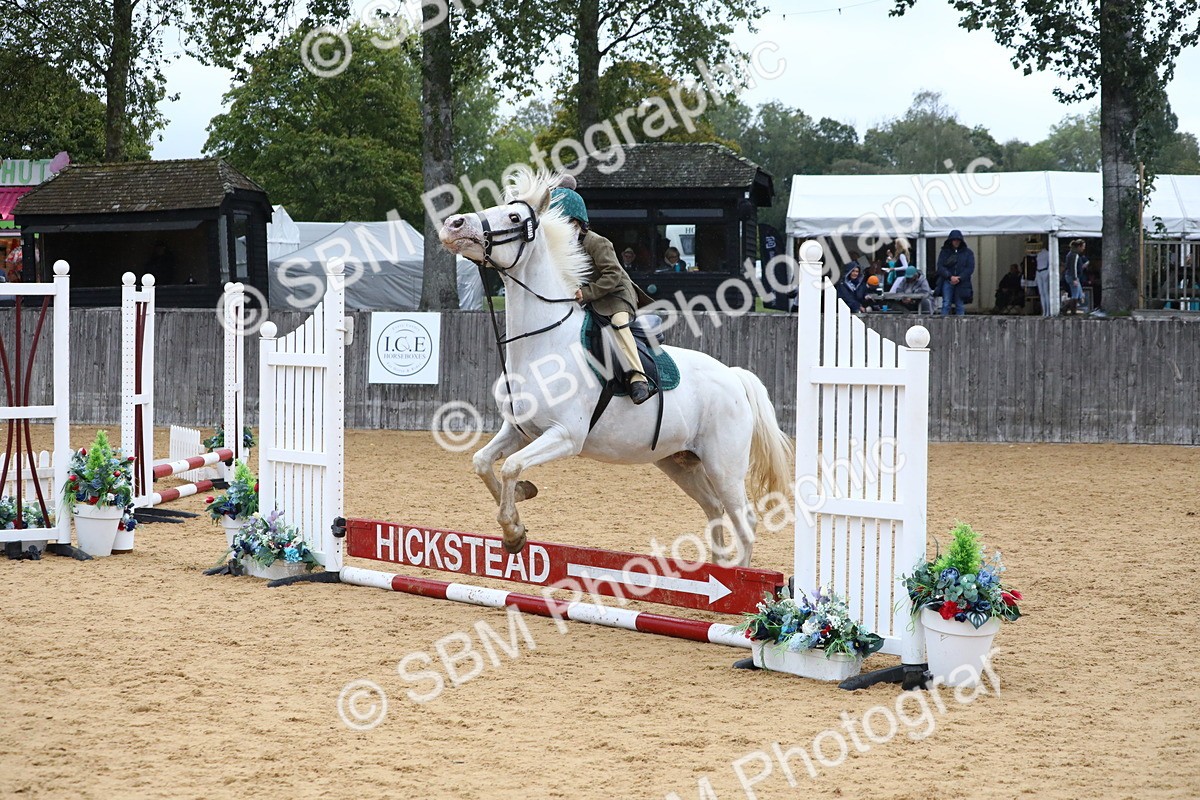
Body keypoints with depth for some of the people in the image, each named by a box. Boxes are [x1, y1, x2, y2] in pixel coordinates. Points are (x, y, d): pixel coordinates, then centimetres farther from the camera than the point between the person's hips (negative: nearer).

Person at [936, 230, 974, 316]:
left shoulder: (967, 252, 7)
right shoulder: (944, 252, 7)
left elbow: (970, 268, 1)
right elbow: (940, 267, 0)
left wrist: (959, 278, -11)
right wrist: (950, 277, -14)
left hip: (962, 283, 0)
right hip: (947, 282, 0)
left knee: (960, 305, 1)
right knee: (946, 304, -7)